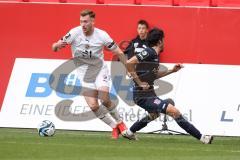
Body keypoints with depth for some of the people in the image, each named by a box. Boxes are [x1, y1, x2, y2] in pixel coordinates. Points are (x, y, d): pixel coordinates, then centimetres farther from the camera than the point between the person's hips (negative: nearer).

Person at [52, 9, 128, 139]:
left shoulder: (102, 35, -14)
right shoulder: (75, 33, -16)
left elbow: (118, 52, -4)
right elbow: (54, 48, -14)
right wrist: (57, 45, -38)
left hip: (100, 70, -1)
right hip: (84, 73, 1)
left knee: (104, 99, -23)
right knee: (93, 106, -12)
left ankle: (119, 122, 2)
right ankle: (114, 128, 8)